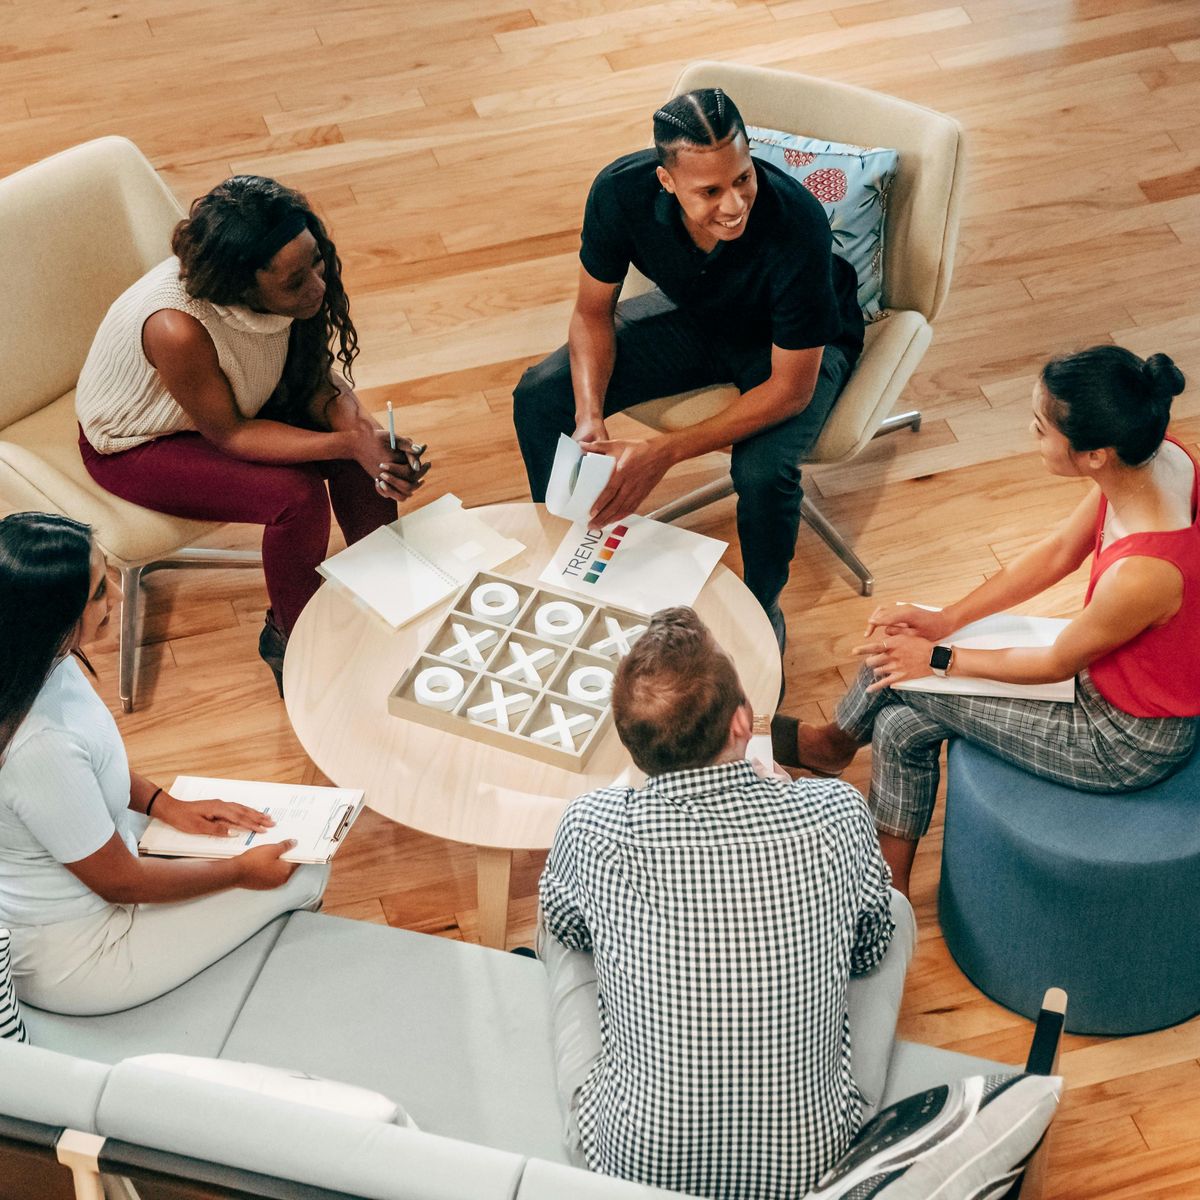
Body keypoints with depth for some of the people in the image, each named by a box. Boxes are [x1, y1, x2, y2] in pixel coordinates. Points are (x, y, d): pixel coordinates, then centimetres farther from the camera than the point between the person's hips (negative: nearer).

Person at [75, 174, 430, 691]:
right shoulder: (177, 328, -41)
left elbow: (317, 375, -9)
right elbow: (229, 435, -27)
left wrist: (359, 430, -29)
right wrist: (346, 444, -34)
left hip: (234, 398, 6)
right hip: (135, 446, -6)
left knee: (368, 448, -11)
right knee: (297, 497, -24)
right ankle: (288, 639, 2)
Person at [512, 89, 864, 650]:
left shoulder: (796, 224, -39)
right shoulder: (621, 191, -28)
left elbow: (791, 390, -30)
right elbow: (593, 312, -10)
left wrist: (664, 453, -35)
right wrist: (589, 419, -27)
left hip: (798, 344, -4)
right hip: (694, 316, 4)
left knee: (763, 470, -33)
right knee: (538, 399, -10)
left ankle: (763, 612, 0)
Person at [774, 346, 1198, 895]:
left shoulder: (1142, 574, -40)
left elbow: (1057, 663, -19)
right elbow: (1057, 552, -1)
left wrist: (938, 659, -5)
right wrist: (946, 620, -1)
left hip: (1129, 742, -7)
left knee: (899, 669, -1)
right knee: (903, 727, 8)